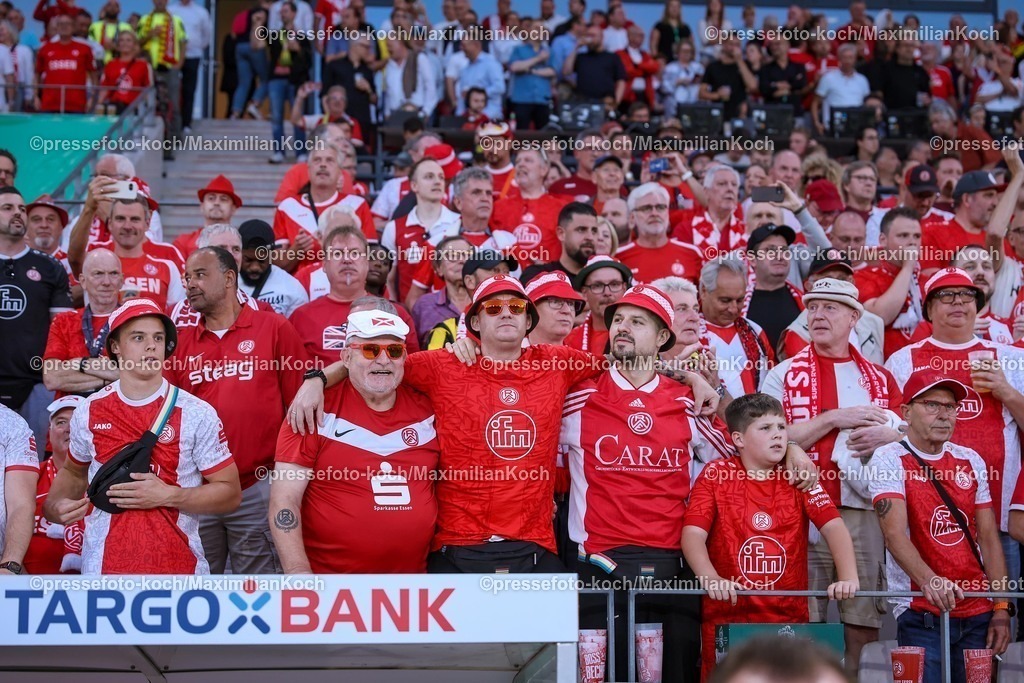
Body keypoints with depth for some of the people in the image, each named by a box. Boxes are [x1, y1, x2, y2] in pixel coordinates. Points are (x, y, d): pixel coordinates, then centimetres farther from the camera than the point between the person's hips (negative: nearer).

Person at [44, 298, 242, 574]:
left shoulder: (198, 414, -4)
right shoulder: (89, 412, 5)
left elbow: (230, 493, -3)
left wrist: (167, 495, -16)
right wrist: (55, 505, 4)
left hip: (179, 568, -2)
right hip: (102, 567, 2)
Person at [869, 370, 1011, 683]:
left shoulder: (971, 461, 12)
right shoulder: (889, 460, -3)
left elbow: (989, 537, 11)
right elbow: (895, 535, -16)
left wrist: (1001, 608, 3)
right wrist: (929, 581, -32)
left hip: (978, 613, 5)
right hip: (921, 614, -5)